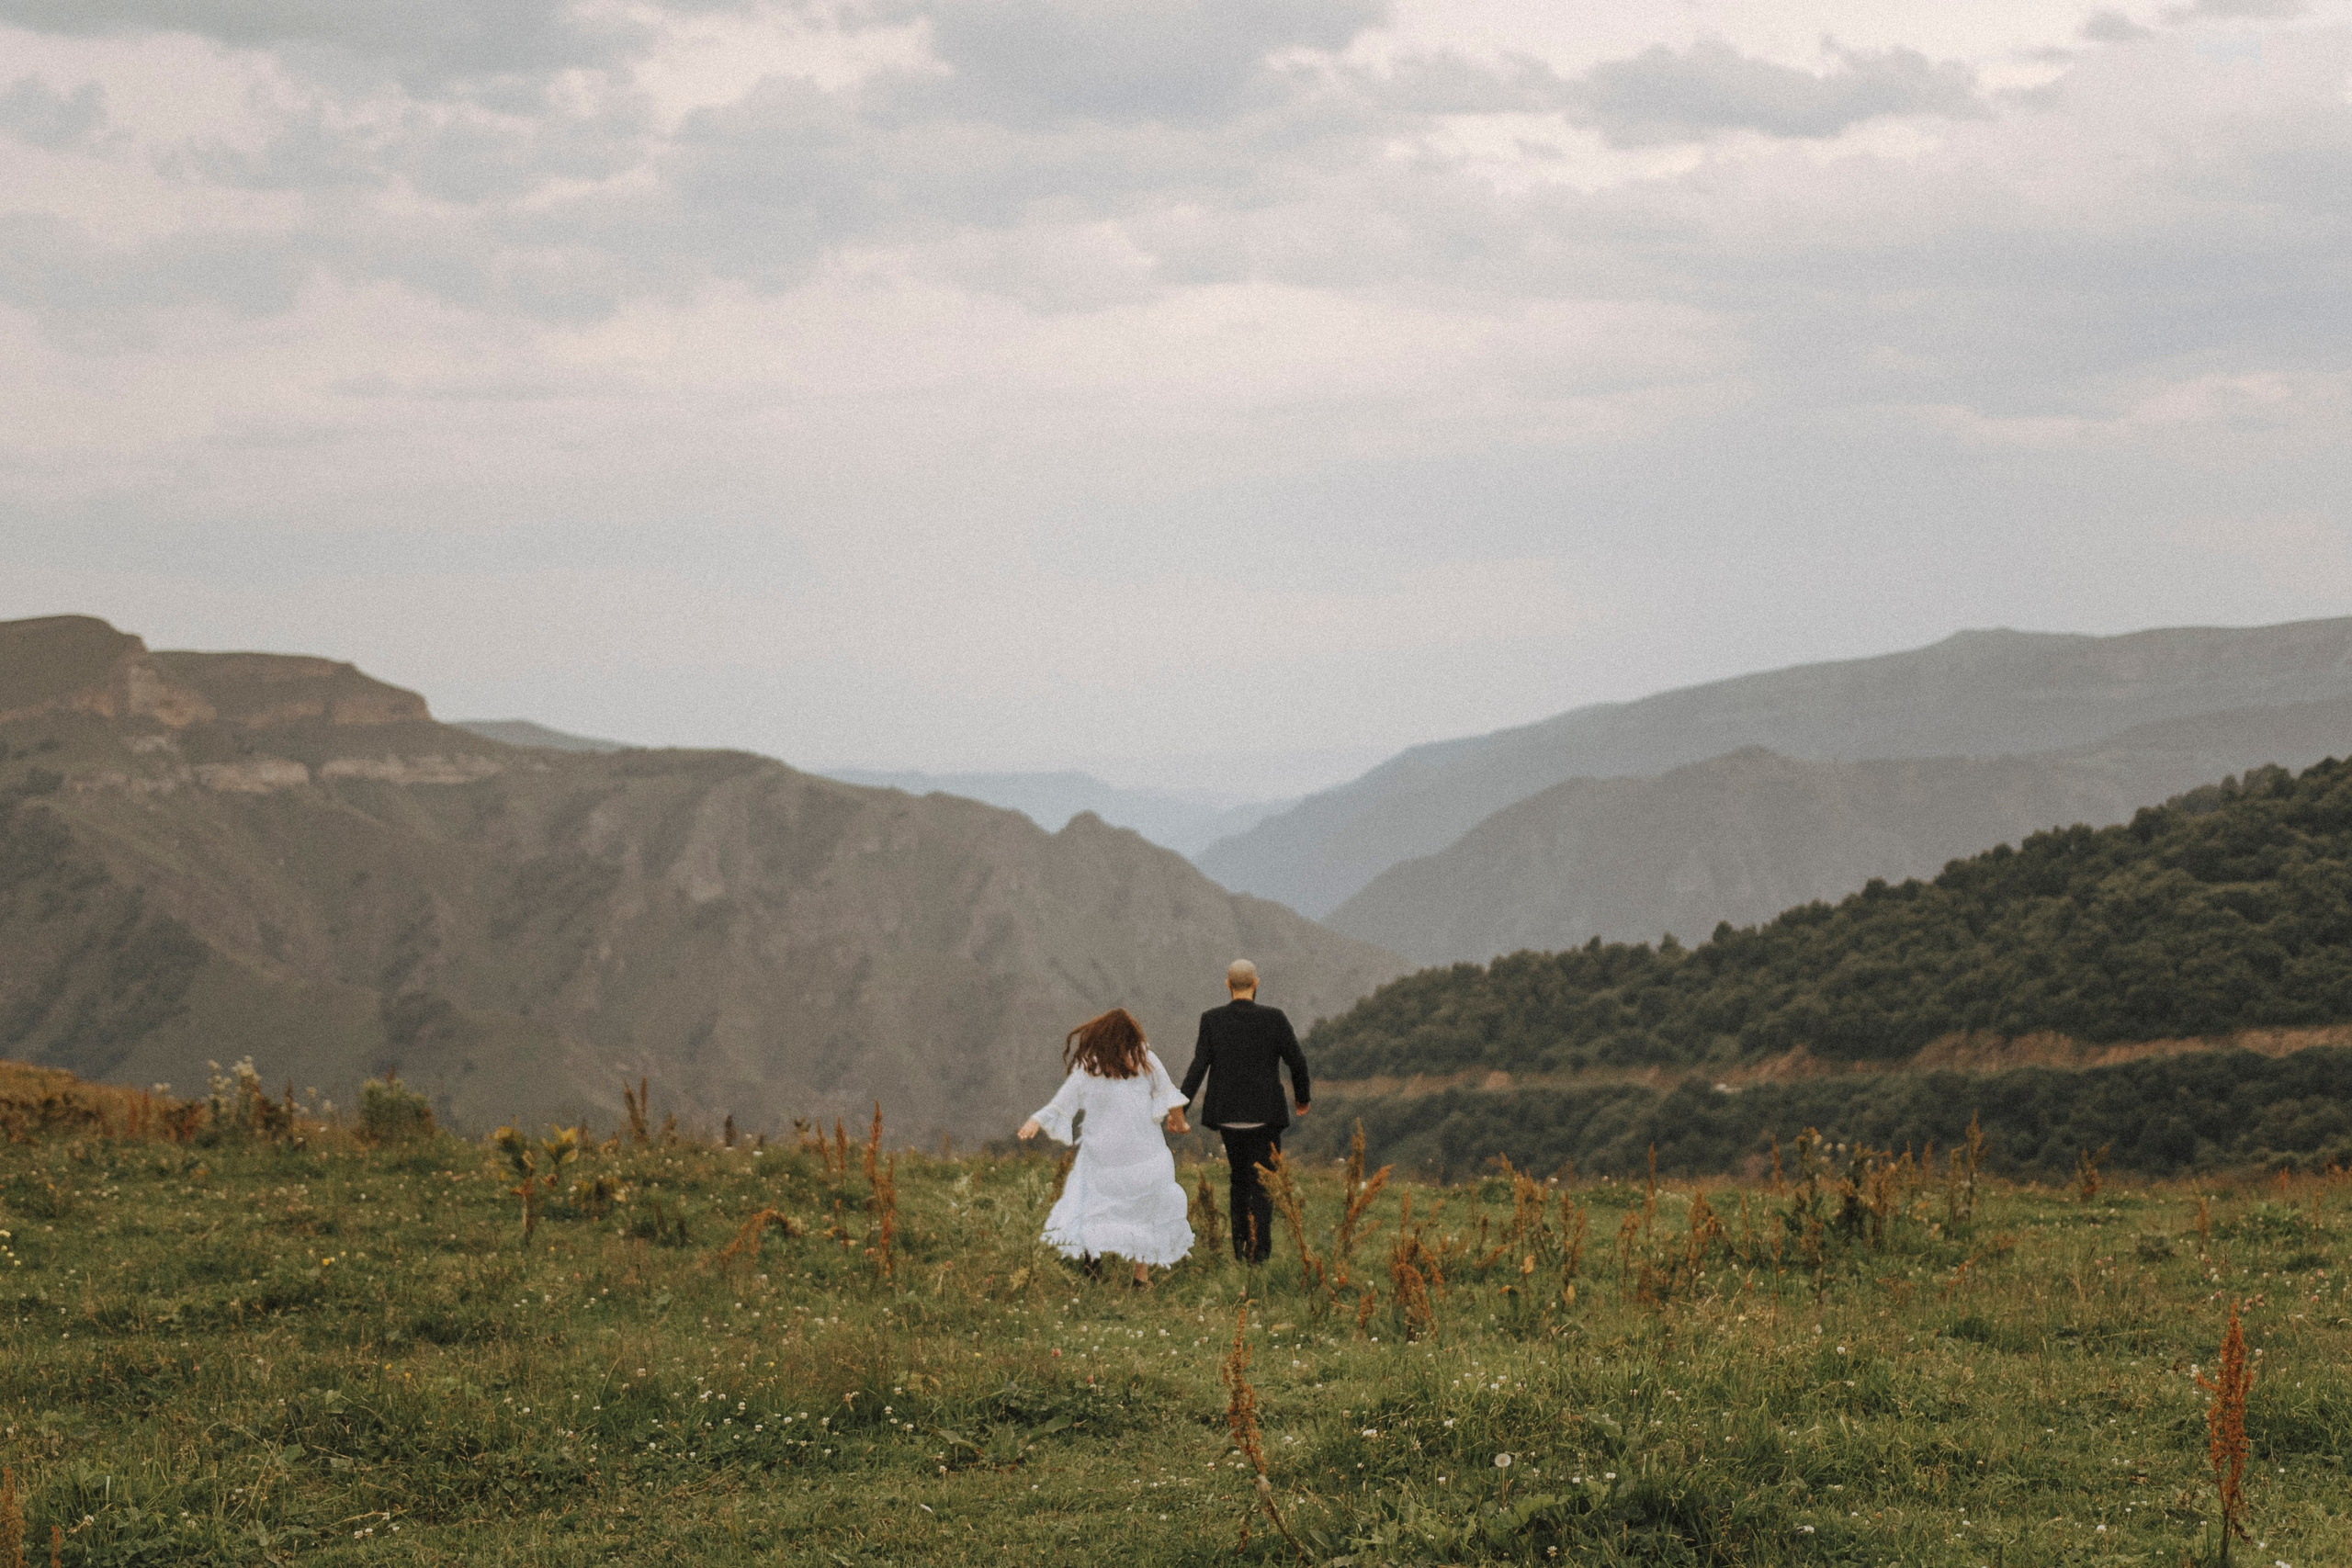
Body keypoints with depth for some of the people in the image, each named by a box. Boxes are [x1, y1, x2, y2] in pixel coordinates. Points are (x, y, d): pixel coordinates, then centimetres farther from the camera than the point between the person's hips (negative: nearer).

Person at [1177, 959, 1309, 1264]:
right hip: (1265, 1114, -3)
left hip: (1228, 1116, 3)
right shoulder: (1273, 1018, -8)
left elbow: (1198, 1066, -10)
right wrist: (1302, 1098, 14)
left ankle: (1240, 1248, 20)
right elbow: (1297, 1061, -4)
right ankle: (1257, 1253, -12)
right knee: (1262, 1183, 2)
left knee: (1240, 1176, 21)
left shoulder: (1211, 1019, -4)